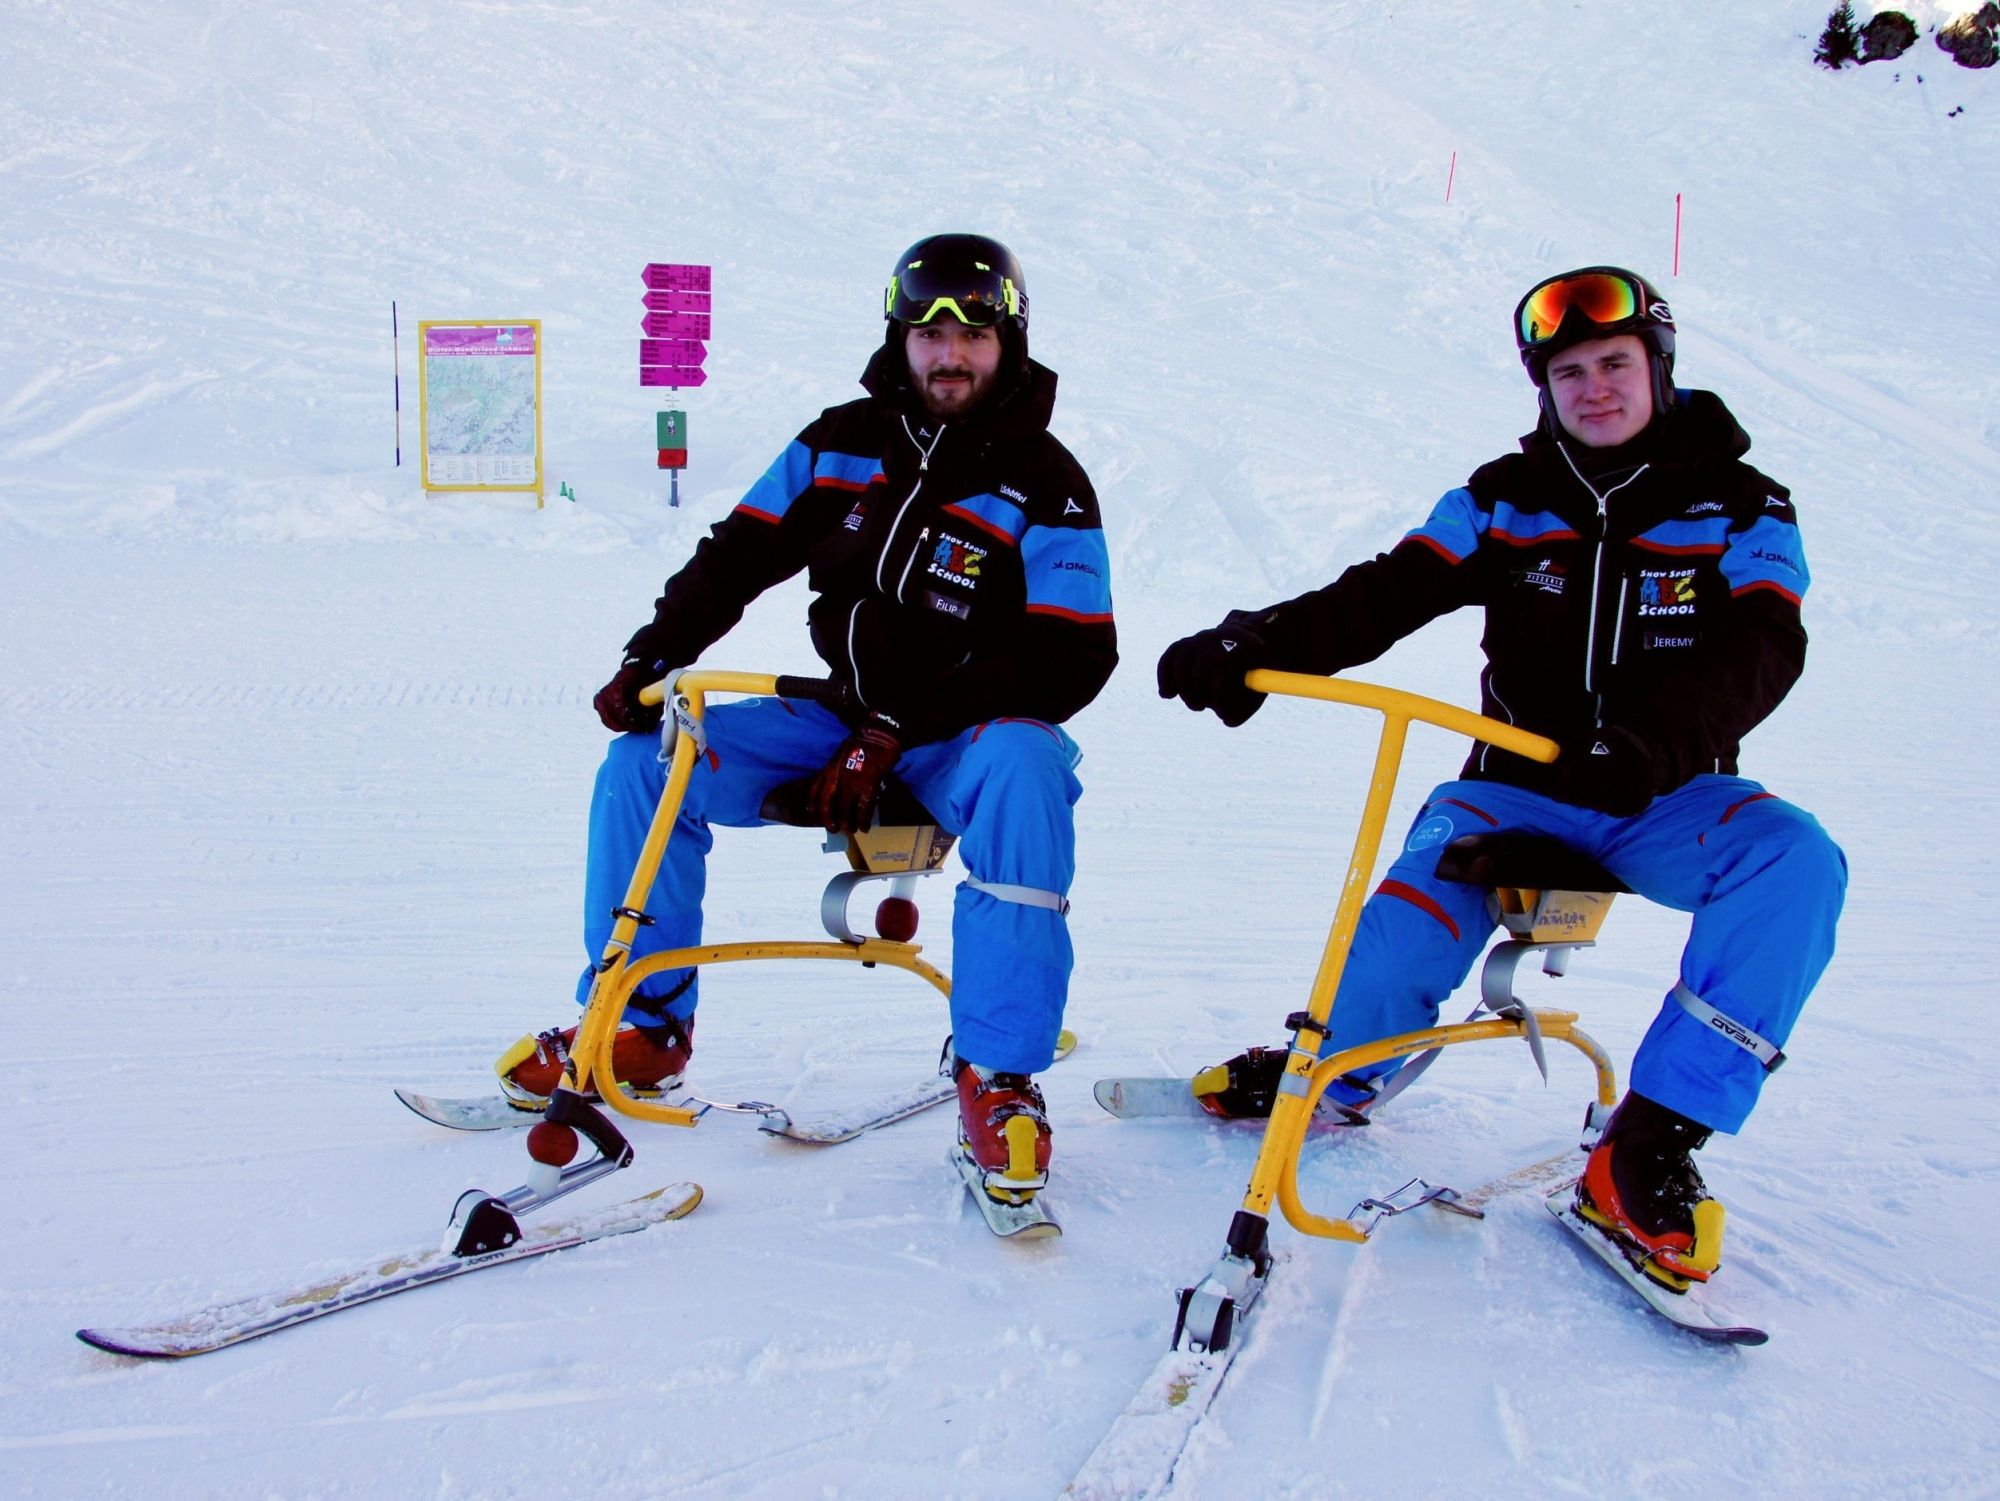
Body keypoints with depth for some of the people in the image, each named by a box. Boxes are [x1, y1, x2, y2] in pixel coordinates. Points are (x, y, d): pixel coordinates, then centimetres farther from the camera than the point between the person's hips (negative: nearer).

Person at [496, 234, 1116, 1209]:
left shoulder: (1044, 485, -8)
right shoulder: (842, 444, 5)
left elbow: (1068, 661, -15)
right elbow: (738, 555, 9)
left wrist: (897, 732, -22)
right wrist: (650, 655, -7)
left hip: (969, 735, -4)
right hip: (839, 717, 5)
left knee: (1022, 774, -39)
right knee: (641, 766, -8)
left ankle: (997, 1073, -29)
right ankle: (643, 1026, 6)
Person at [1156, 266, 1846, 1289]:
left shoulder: (1740, 507, 3)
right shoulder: (1503, 499, 6)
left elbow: (1763, 651, -13)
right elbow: (1384, 595, -6)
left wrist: (1656, 742, -35)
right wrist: (1258, 644, -25)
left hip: (1667, 800, 0)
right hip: (1515, 789, 0)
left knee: (1794, 862, -31)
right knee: (1410, 934, -25)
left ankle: (1650, 1148, -27)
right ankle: (1331, 1074, 11)